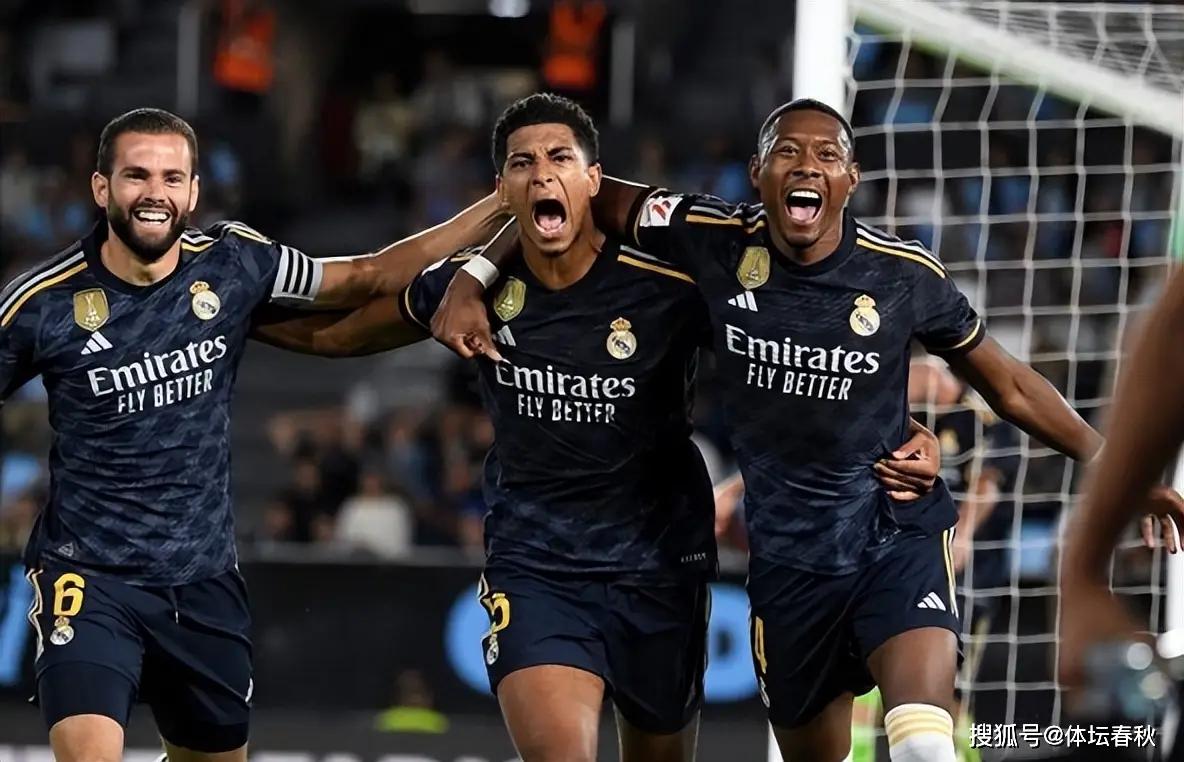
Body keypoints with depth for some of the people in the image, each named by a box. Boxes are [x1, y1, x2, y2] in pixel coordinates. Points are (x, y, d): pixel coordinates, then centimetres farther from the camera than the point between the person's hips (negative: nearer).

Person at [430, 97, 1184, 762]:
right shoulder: (711, 239, -10)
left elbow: (1008, 384, 4)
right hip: (788, 552, 2)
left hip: (897, 534, -2)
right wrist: (472, 280, -6)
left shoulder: (906, 275, -10)